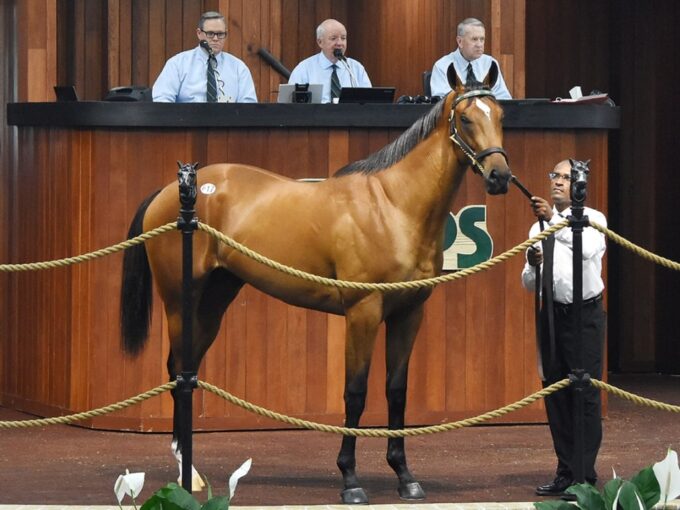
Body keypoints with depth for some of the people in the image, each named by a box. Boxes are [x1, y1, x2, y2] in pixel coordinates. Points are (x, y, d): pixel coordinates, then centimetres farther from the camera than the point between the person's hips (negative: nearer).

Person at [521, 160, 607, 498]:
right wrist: (532, 267, -9)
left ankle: (585, 476, -6)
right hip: (551, 314, 5)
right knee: (555, 395, 6)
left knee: (585, 395, -7)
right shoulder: (539, 228, 13)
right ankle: (565, 473, 13)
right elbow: (528, 284, 14)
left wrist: (554, 220, -36)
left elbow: (588, 248, -26)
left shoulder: (593, 219, -2)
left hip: (584, 314, -5)